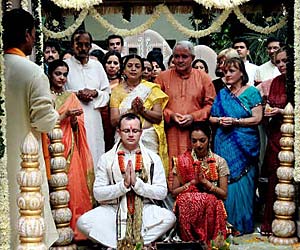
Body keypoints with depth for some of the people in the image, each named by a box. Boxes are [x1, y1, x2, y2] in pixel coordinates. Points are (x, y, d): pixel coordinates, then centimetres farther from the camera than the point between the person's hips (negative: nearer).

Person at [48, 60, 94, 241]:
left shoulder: (71, 97, 14)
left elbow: (79, 126, 11)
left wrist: (74, 120, -10)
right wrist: (65, 115, -15)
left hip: (70, 149, 3)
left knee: (73, 186, -4)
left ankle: (74, 229, 4)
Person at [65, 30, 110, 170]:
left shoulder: (97, 66, 13)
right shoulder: (65, 65, 2)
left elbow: (107, 94, 13)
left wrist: (95, 93, -6)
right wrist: (77, 94, -11)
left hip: (93, 119, 3)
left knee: (94, 152, 2)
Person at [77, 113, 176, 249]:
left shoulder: (153, 158, 1)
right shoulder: (106, 158, 0)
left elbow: (162, 192, -4)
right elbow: (98, 193, -5)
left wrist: (136, 183, -17)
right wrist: (123, 184, -17)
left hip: (144, 209, 0)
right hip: (112, 210, 0)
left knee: (169, 217, -29)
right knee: (83, 222, -27)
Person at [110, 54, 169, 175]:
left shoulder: (151, 89, 7)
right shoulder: (117, 90, 9)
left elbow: (159, 117, 1)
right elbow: (114, 121, -1)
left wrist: (143, 110, -14)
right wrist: (132, 110, -14)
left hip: (148, 138, 0)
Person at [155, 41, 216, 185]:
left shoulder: (203, 78, 9)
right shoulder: (163, 77, 9)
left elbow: (211, 104, 6)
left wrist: (194, 116, -8)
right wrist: (170, 115, -8)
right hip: (170, 133, 0)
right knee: (171, 167, -4)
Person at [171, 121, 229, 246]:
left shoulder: (219, 162, 5)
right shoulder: (182, 161, 5)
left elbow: (224, 194, 2)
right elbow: (174, 192, 3)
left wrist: (205, 182, -12)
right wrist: (193, 182, -10)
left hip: (212, 206, 0)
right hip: (187, 205, 0)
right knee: (187, 200, -34)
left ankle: (207, 242, -17)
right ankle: (191, 242, -17)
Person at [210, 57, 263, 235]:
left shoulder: (251, 92, 0)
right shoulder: (222, 94, 13)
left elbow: (257, 119, -8)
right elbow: (211, 117, 13)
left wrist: (235, 121, -14)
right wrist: (219, 120, -8)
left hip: (244, 145, -4)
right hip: (224, 144, 4)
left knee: (242, 182, -2)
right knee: (225, 182, 3)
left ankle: (243, 224, 9)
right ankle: (227, 223, 13)